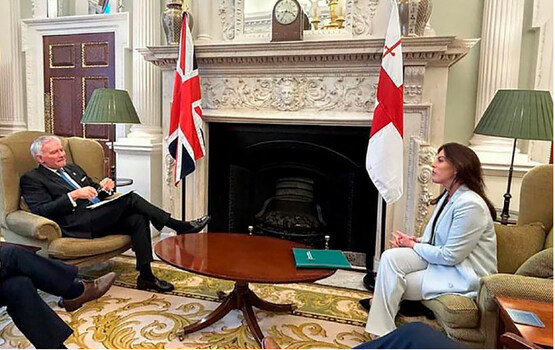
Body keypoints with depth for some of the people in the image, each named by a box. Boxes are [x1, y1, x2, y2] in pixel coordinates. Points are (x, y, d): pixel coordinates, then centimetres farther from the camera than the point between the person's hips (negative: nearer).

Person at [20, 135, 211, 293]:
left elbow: (95, 193, 27)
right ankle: (180, 226, -17)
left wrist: (103, 188, 2)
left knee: (138, 219, -23)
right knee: (130, 198, -24)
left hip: (100, 218, 7)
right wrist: (73, 195, -19)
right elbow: (42, 211, -9)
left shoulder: (73, 169, 27)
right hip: (77, 225, -7)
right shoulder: (31, 179, 6)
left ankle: (146, 276, -17)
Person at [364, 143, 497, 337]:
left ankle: (383, 331, 6)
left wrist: (413, 245, -10)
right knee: (391, 257, -13)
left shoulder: (470, 204, -23)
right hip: (443, 261, 9)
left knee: (396, 284, -17)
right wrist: (415, 240, -4)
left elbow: (450, 256, -22)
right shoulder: (447, 197, 7)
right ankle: (382, 331, -5)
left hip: (465, 275, -8)